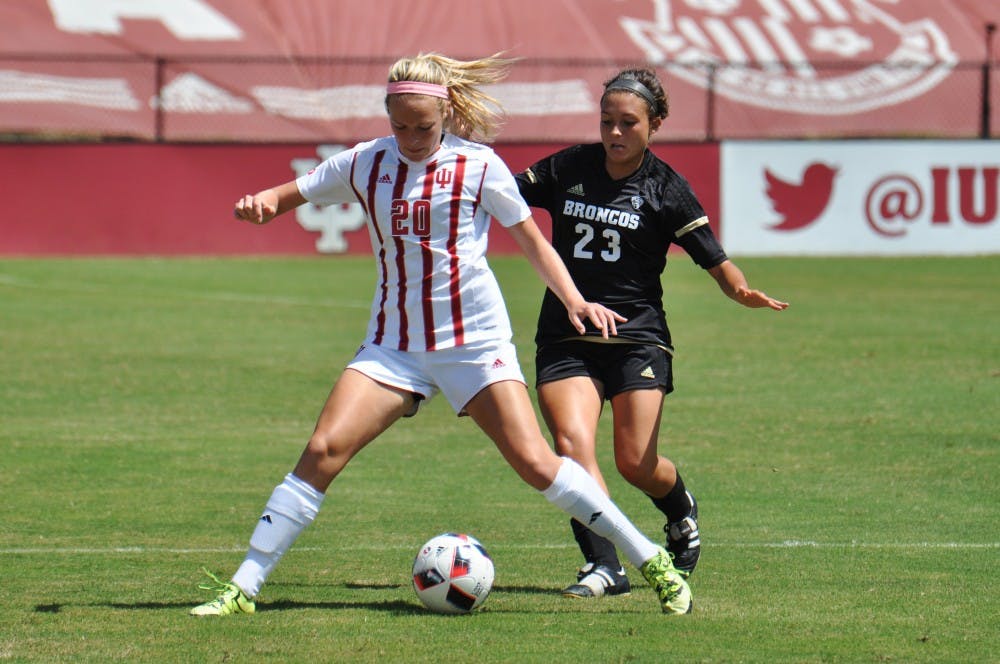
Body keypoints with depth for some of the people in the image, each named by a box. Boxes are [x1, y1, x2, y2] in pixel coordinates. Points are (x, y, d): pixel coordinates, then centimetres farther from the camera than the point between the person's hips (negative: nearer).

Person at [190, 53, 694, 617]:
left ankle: (652, 561, 2)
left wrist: (573, 300, -9)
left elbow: (533, 239, 5)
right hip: (394, 344, 2)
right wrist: (259, 204, -12)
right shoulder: (364, 164, 4)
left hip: (476, 339, -2)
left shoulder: (478, 165, -3)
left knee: (535, 462, -12)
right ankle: (242, 588, -8)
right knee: (324, 450, -13)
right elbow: (290, 195, 12)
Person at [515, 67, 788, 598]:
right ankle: (603, 567, -19)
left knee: (637, 464, -7)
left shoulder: (665, 189, -2)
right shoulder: (569, 168, 6)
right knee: (571, 444, -19)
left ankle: (682, 513, 29)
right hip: (565, 339, 2)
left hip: (636, 337, -2)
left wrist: (741, 290, -25)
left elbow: (715, 261, -5)